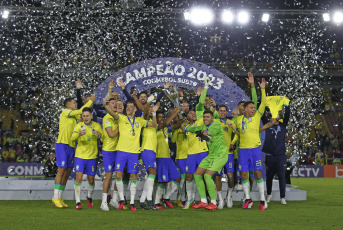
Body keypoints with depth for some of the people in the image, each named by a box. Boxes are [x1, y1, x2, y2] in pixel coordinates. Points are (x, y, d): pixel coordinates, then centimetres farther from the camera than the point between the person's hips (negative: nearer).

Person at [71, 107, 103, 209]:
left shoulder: (96, 125, 1)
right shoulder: (79, 125, -2)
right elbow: (72, 138, -14)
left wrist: (99, 134, -27)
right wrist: (79, 134, -36)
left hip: (92, 156, 1)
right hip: (80, 156, -1)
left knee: (91, 180, 8)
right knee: (79, 178, -12)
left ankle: (89, 197, 35)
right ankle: (78, 202, -3)